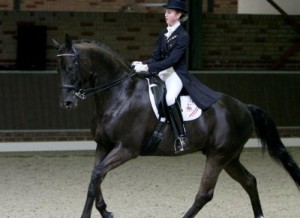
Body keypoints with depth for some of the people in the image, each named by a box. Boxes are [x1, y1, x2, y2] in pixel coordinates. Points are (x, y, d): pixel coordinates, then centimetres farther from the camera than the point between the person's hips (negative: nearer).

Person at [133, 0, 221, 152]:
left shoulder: (183, 36, -11)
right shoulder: (163, 34, 11)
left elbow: (171, 60, -20)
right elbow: (156, 57, 11)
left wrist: (148, 67, -26)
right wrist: (142, 64, -9)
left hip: (176, 74, -9)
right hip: (161, 72, 9)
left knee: (170, 98, -35)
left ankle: (182, 138, -30)